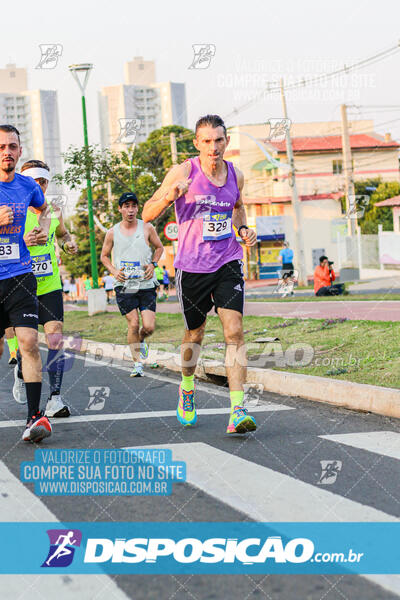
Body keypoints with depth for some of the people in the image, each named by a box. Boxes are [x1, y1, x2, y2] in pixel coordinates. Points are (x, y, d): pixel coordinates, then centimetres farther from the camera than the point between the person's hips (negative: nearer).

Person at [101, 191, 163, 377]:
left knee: (149, 326, -6)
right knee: (133, 324, -9)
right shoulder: (112, 233, 2)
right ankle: (137, 363, 3)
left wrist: (153, 264, 0)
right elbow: (104, 256, 15)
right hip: (124, 285, 0)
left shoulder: (147, 228, 1)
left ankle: (141, 340, 30)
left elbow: (159, 247, 17)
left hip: (146, 284, 0)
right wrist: (114, 271, -2)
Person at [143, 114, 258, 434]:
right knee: (195, 334, 12)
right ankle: (187, 390, 42)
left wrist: (243, 228, 7)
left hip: (228, 263, 2)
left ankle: (237, 411, -17)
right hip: (192, 265, -2)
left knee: (235, 331, -13)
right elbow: (147, 214, -7)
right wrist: (169, 196, -27)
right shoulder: (184, 172, -8)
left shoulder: (236, 175, 4)